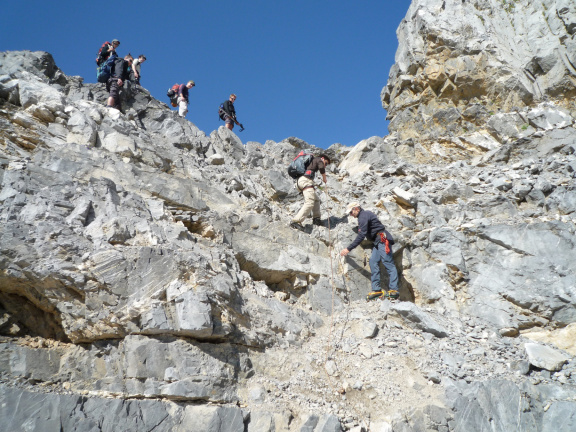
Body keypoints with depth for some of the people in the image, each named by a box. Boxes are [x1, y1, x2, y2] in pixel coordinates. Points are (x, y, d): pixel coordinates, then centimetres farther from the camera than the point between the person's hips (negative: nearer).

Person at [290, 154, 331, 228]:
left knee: (316, 200, 18)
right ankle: (296, 221, -31)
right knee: (309, 203, -21)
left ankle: (316, 219, 9)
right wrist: (324, 178, 8)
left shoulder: (312, 161, 37)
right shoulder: (318, 159, 13)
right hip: (306, 180, -10)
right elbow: (321, 168, -7)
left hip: (299, 181, 10)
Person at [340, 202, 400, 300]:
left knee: (388, 263, -13)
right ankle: (376, 289, -4)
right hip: (378, 242, 10)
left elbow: (361, 236, -18)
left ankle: (394, 290, -18)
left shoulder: (363, 216, -11)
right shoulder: (365, 214, 20)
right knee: (373, 262, 1)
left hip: (382, 240, -10)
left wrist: (348, 249, -16)